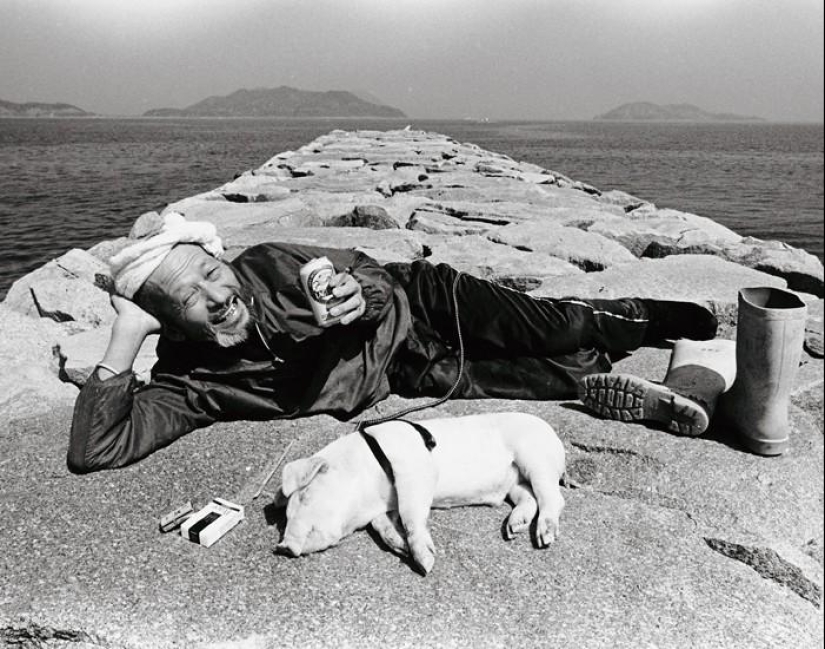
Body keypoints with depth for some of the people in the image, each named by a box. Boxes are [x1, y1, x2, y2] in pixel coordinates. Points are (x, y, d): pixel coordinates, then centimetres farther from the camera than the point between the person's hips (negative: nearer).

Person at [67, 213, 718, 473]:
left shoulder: (270, 266, -19)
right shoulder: (188, 383, -21)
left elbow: (372, 272, -8)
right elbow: (95, 450, -30)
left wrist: (363, 294, -33)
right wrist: (124, 338, -40)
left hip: (417, 303, 0)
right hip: (406, 376, 0)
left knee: (541, 328, -6)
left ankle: (641, 317, 25)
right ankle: (602, 371, 26)